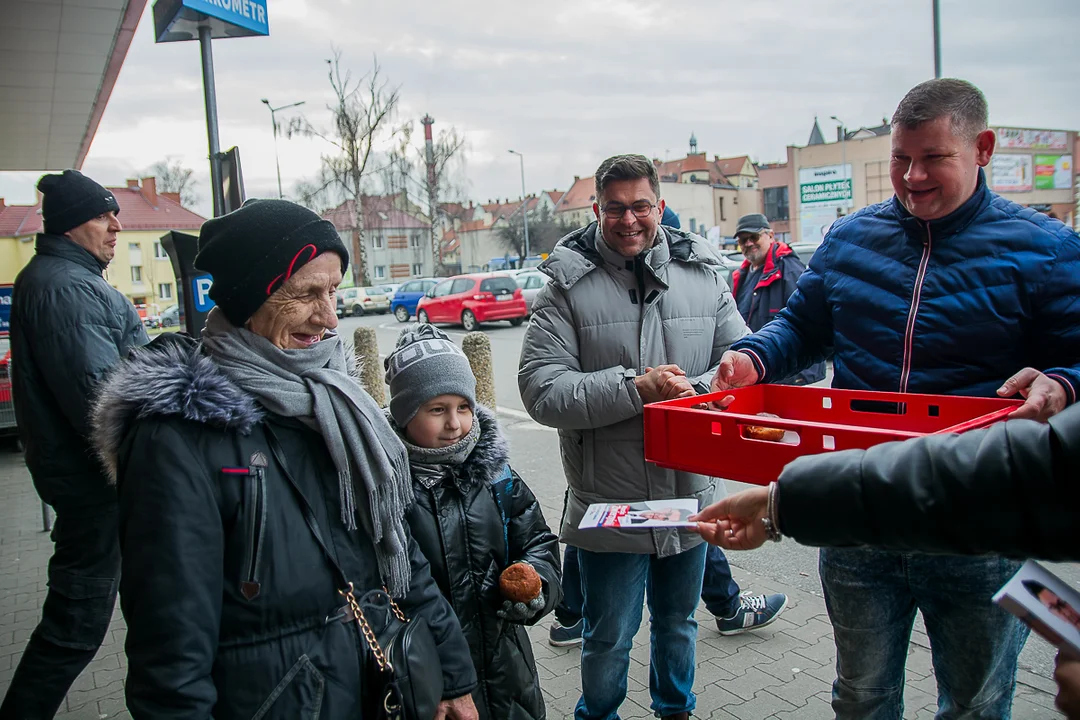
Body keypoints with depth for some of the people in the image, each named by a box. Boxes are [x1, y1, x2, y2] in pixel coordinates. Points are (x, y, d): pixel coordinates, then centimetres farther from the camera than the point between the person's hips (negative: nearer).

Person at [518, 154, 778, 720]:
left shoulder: (702, 274, 2)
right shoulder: (567, 285, -9)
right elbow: (541, 388, -17)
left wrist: (691, 393, -18)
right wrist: (635, 390, -24)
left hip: (689, 496, 4)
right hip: (607, 506, -3)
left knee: (678, 622, 26)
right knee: (609, 639, 13)